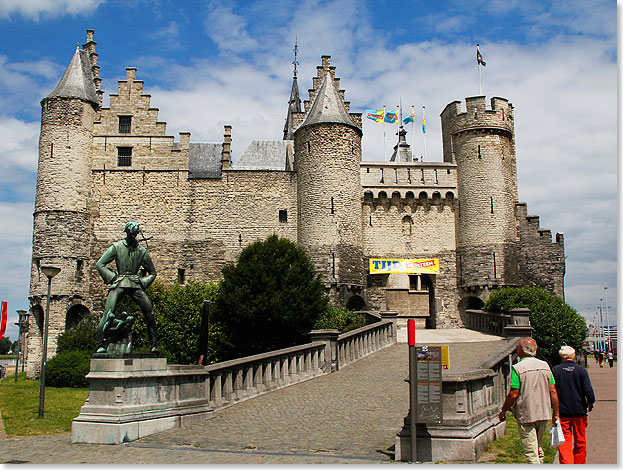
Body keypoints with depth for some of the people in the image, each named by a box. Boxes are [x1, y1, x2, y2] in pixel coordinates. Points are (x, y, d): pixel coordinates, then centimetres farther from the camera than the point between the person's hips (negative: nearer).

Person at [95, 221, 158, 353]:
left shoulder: (142, 251, 14)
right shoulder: (117, 247, 8)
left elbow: (152, 272, 22)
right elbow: (100, 264, 6)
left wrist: (143, 283, 6)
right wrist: (112, 278, -3)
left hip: (135, 284, 2)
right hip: (119, 283, -2)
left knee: (149, 311, -12)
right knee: (108, 312, -18)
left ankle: (154, 344, -5)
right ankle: (100, 344, -12)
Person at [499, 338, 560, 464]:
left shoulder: (518, 368, -12)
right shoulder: (545, 366, 4)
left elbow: (513, 394, -15)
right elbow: (553, 392, 4)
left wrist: (503, 410, -2)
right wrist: (556, 414, 11)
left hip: (526, 415, -6)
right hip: (544, 414, 6)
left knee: (531, 453, -1)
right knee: (538, 449, 22)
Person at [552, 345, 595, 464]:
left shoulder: (555, 370, -6)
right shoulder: (581, 370, -6)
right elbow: (589, 391, -10)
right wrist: (590, 402, 9)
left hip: (562, 412, -1)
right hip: (579, 411, 1)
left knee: (564, 442, 1)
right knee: (580, 441, 17)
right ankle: (579, 464, 28)